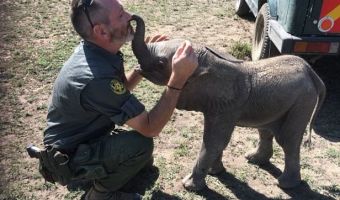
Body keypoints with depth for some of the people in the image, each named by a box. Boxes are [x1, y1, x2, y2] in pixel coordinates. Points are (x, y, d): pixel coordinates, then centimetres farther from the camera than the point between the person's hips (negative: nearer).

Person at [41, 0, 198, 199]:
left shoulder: (95, 51, -9)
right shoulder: (97, 77, -37)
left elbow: (121, 90, 9)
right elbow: (150, 128, -31)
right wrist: (179, 78, -36)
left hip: (78, 140, 8)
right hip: (68, 158, -8)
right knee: (141, 145, -27)